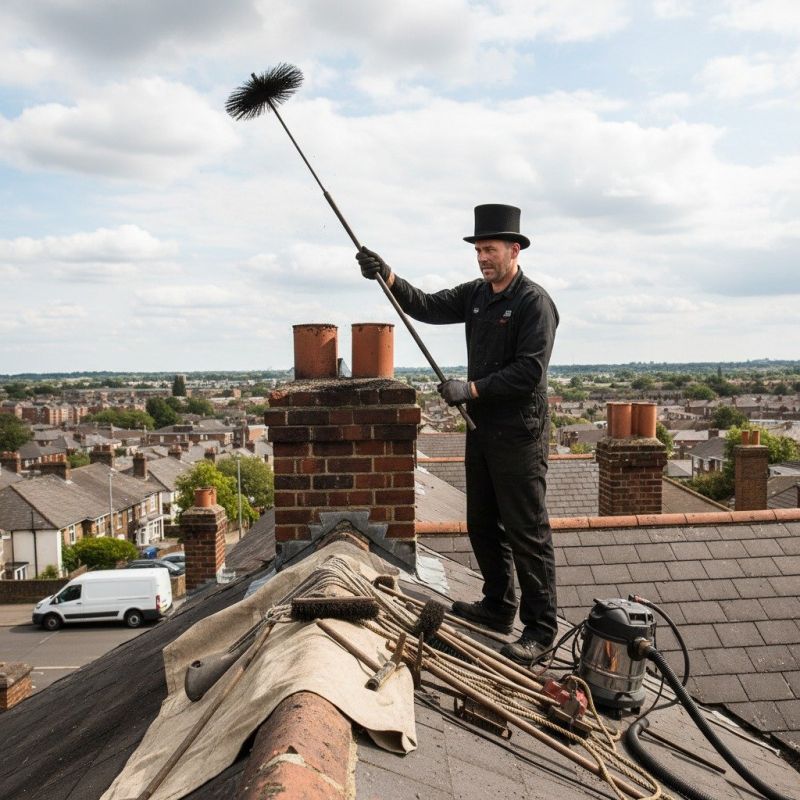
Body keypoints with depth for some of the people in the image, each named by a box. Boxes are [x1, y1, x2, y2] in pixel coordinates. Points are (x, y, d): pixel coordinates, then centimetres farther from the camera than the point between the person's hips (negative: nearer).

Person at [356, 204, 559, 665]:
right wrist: (388, 277, -9)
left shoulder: (535, 302, -14)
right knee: (483, 524, 17)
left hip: (519, 435, -9)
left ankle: (541, 628, 10)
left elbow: (530, 371, -21)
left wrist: (471, 389, -20)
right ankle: (499, 607, 33)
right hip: (482, 428, 9)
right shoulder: (475, 294, 11)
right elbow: (428, 307, 6)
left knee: (526, 532, -2)